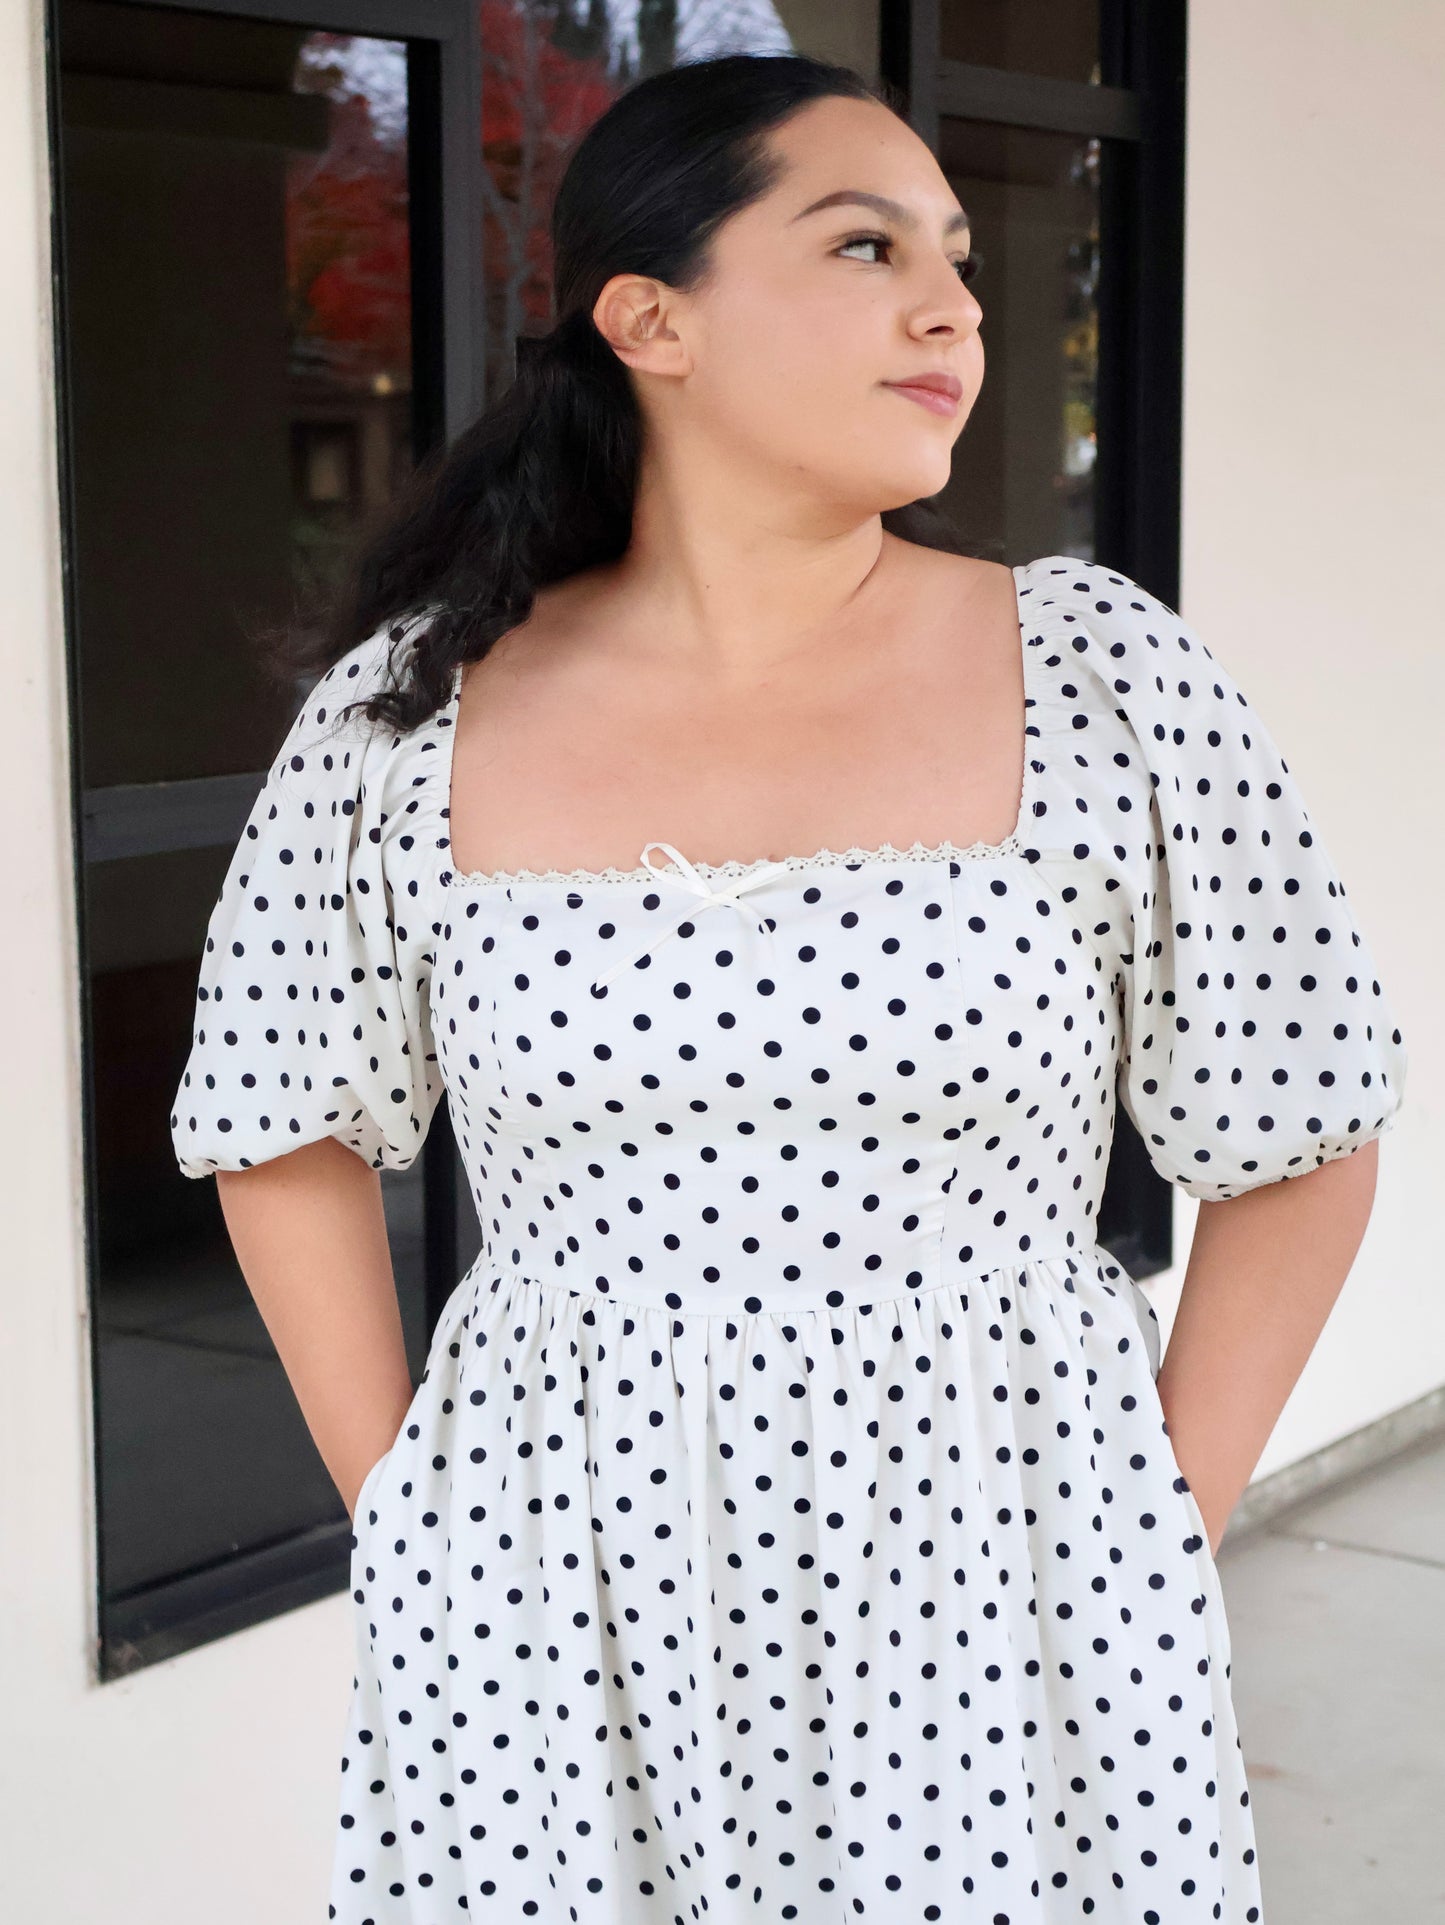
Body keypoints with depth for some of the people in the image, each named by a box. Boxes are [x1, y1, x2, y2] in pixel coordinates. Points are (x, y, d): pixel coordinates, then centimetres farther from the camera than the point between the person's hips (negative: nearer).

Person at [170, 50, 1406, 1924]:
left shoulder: (1112, 681, -7)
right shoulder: (402, 719, -3)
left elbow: (1295, 1152, 1)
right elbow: (288, 1137, 9)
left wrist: (1157, 1553, -2)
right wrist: (402, 1514, 4)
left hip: (1006, 1634, 0)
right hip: (544, 1650, 1)